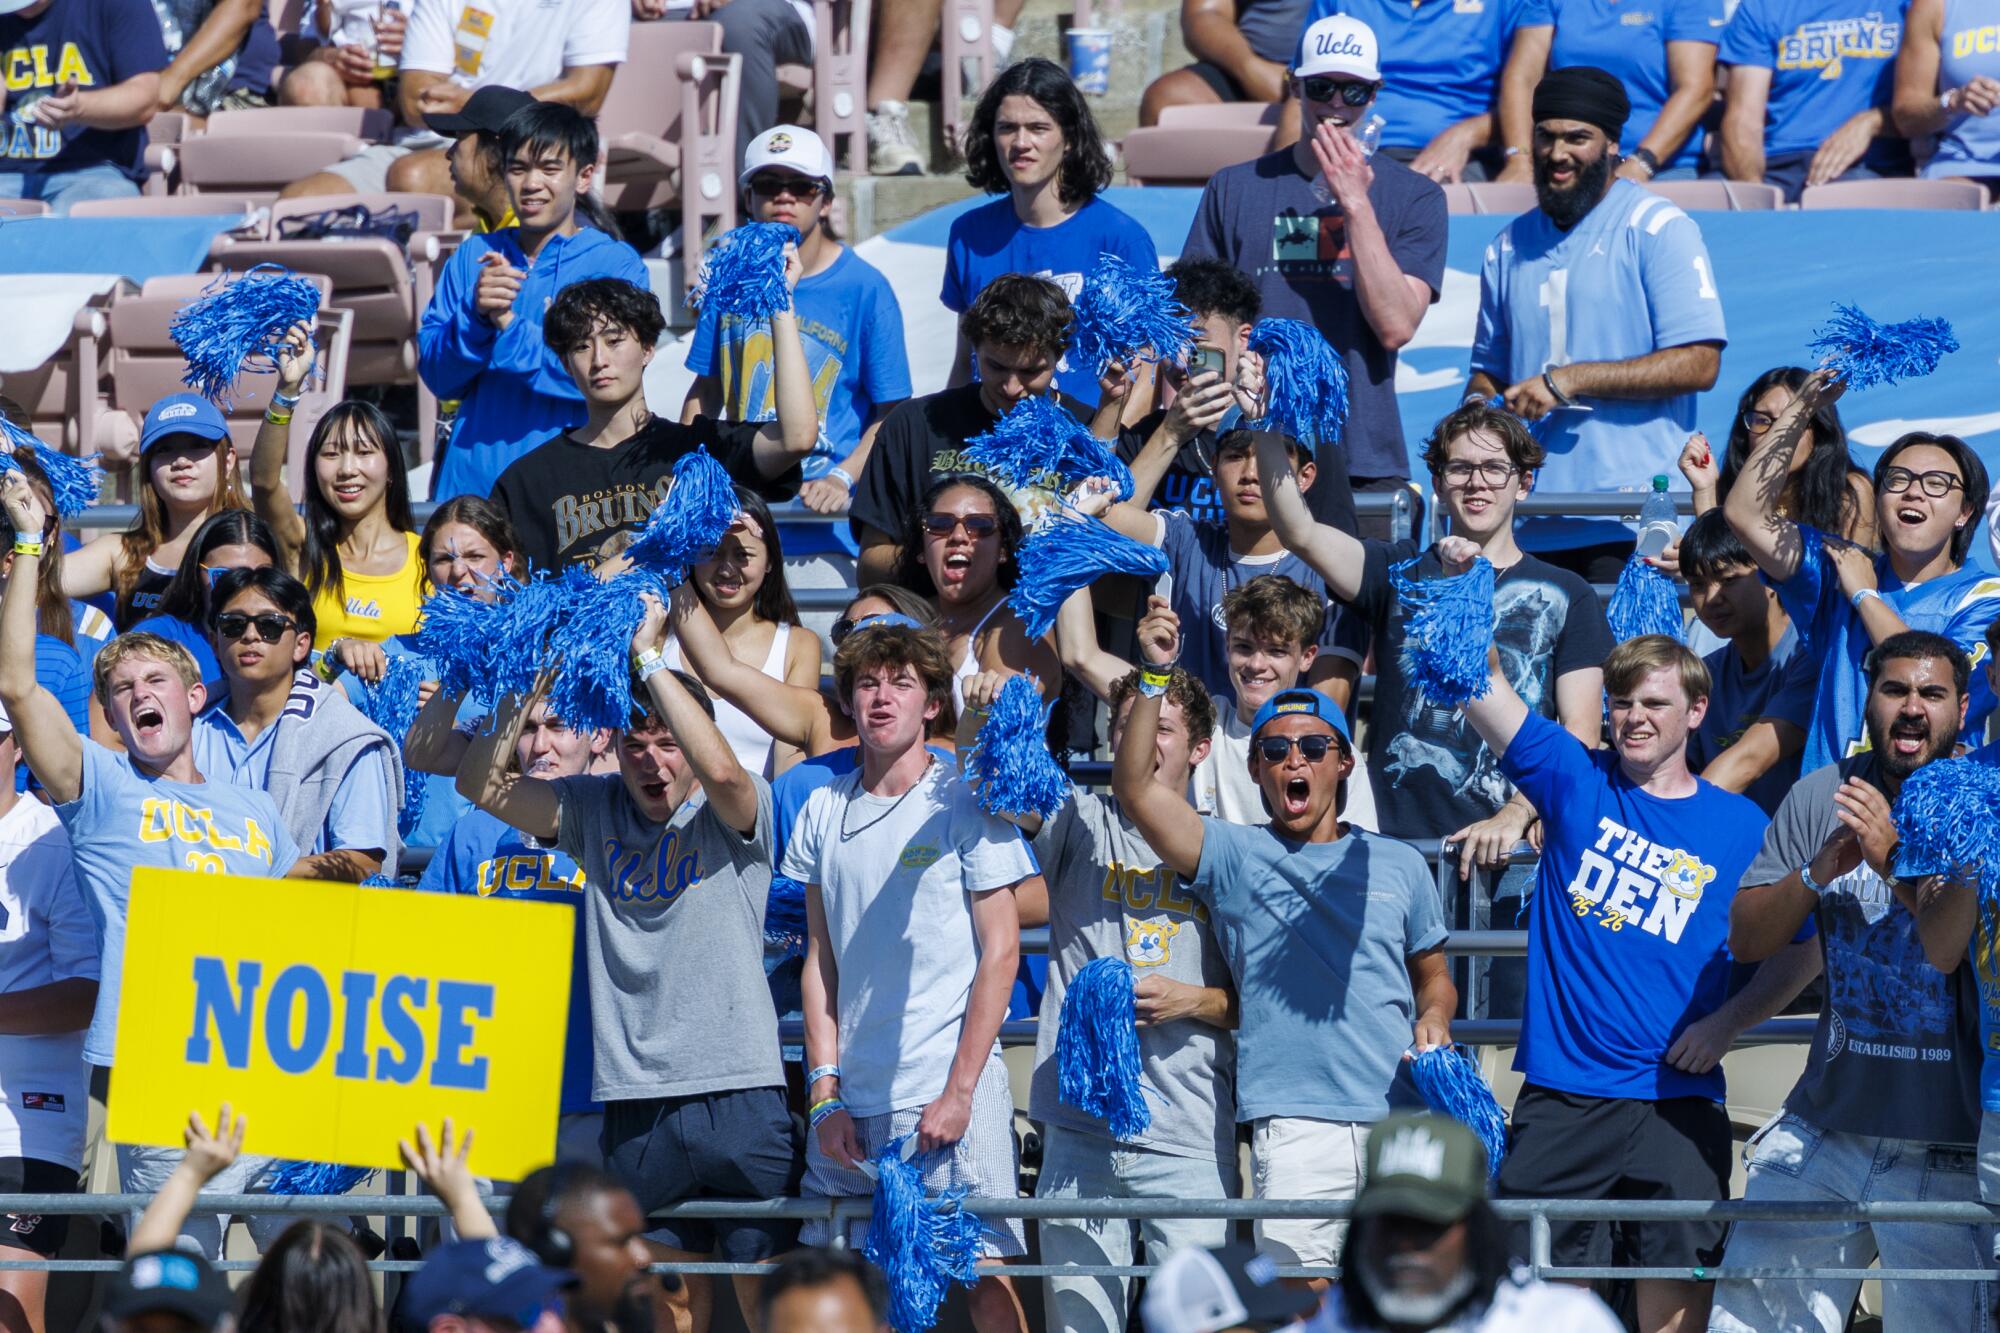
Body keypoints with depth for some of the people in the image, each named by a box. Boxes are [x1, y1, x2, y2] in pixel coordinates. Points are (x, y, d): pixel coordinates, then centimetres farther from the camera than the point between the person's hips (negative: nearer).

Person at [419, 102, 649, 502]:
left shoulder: (615, 263, 1)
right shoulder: (473, 257, 13)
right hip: (470, 480, 3)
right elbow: (436, 375, 5)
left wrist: (508, 326, -15)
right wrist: (476, 316, -13)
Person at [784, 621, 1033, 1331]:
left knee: (984, 1274, -8)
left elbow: (1000, 952, -4)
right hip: (852, 1104, 4)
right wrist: (826, 1090, 4)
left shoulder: (965, 801, -2)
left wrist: (959, 1092, -11)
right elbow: (822, 958, 14)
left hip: (950, 1094, -4)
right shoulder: (825, 812, 10)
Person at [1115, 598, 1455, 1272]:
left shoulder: (1397, 865, 17)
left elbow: (1433, 976, 26)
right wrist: (1154, 678, -13)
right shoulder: (1234, 856, 9)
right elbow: (1135, 788, -4)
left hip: (1403, 1120, 3)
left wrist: (1434, 1021, 3)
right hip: (1294, 1130, -3)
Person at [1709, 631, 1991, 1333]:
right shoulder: (1823, 796, 6)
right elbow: (1746, 939, 5)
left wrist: (1897, 860, -31)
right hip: (1826, 1127, 4)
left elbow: (1950, 949, -17)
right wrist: (1816, 874, -13)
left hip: (1947, 1149, -4)